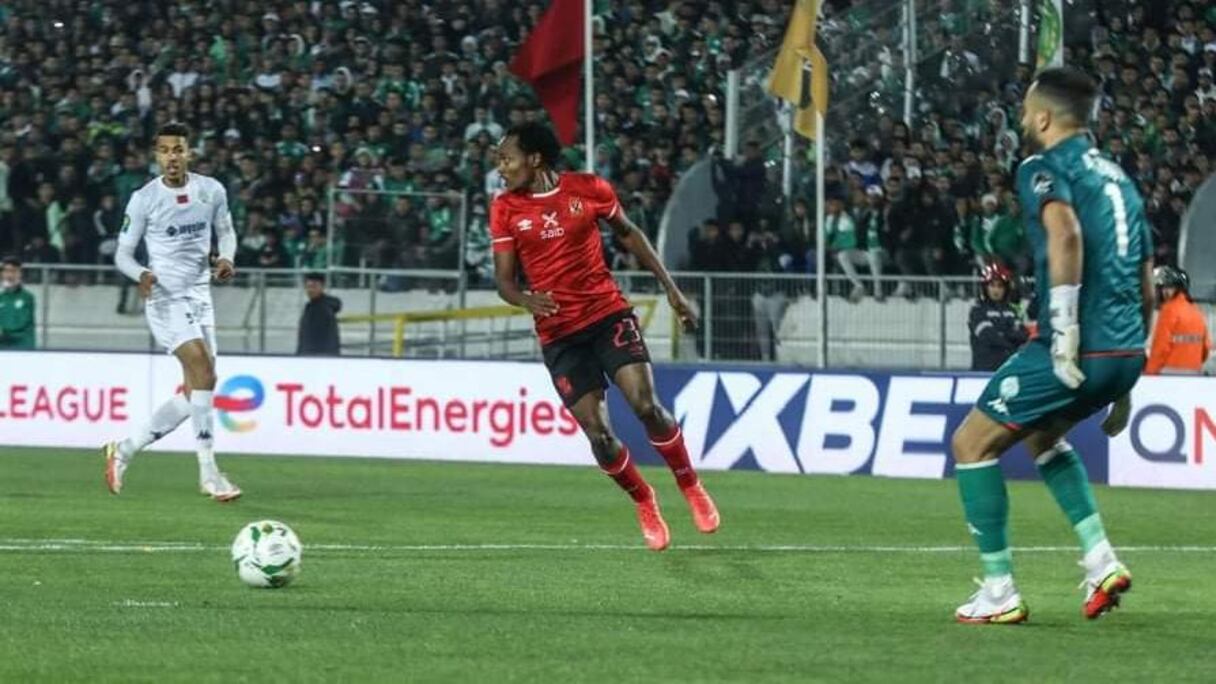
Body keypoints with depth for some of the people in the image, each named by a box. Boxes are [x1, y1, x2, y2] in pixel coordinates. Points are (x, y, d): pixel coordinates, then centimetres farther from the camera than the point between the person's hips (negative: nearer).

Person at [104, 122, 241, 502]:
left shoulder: (212, 191, 2)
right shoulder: (144, 199, -8)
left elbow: (225, 231, 18)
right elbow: (123, 253, -1)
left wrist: (226, 258, -4)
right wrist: (141, 275, -23)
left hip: (200, 298, 6)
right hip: (166, 297, -6)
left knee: (194, 395, 6)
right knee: (204, 372, -24)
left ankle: (124, 450, 23)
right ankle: (209, 473, -21)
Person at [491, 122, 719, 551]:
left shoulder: (588, 190, -2)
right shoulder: (505, 209, -1)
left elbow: (628, 235, 12)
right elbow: (504, 279, -1)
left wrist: (671, 289, 12)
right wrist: (527, 300, -24)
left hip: (608, 314, -1)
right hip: (558, 334, 1)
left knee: (646, 406, -17)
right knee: (597, 432, -7)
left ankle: (690, 488, 6)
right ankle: (644, 504, 18)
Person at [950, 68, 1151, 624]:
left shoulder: (1043, 169, -3)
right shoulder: (1117, 178, 21)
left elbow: (1065, 234, -26)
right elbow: (1146, 289, 22)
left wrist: (1065, 335, -25)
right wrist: (1123, 385, 26)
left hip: (1078, 352, -8)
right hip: (1125, 350, 8)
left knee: (972, 443, 7)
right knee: (1042, 435, 32)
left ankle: (999, 592, 6)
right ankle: (1100, 561, 18)